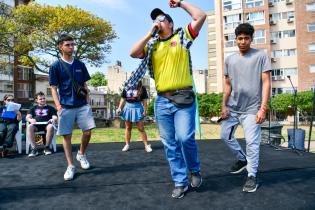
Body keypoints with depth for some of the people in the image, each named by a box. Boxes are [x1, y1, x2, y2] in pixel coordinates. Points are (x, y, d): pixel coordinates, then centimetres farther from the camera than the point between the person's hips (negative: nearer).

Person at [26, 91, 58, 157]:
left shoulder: (50, 108, 25)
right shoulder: (33, 108, 28)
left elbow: (55, 117, 12)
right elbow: (27, 117, 13)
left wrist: (54, 120, -15)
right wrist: (30, 120, -13)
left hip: (46, 124, -1)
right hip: (36, 125, 1)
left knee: (51, 127, -37)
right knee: (29, 126, -34)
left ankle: (47, 147, -22)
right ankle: (34, 148, -31)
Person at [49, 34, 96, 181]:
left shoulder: (80, 65, 11)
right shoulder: (55, 66, 2)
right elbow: (53, 88, 0)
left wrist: (87, 101, 6)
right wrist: (58, 105, -11)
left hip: (82, 105, 2)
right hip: (65, 107, -2)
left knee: (88, 131, -5)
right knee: (66, 136, 2)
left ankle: (81, 154, 23)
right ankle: (70, 166, 13)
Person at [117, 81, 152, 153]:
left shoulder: (142, 88, -1)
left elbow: (144, 100, -2)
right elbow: (123, 99, 10)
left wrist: (144, 110, -8)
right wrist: (119, 108, 2)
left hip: (137, 108, -3)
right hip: (128, 108, 3)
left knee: (141, 128, -3)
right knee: (128, 128, 11)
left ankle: (146, 145, 5)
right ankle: (127, 145, 21)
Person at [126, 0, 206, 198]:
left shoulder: (182, 37, 8)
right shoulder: (152, 45, 16)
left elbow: (201, 16, -1)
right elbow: (133, 53, 1)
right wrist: (150, 34, 3)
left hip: (184, 98, -4)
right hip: (162, 101, 4)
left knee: (185, 138, -15)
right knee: (170, 144, 6)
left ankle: (195, 170, 15)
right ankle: (180, 182, 20)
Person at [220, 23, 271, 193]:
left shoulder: (261, 56, -2)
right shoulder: (229, 59, 9)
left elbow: (266, 83, -6)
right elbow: (227, 84, 12)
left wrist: (262, 108, -13)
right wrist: (224, 105, 4)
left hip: (251, 108, -5)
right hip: (232, 107, 5)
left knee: (251, 142, -4)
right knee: (225, 136, 12)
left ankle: (252, 176, 14)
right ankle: (242, 159, 36)